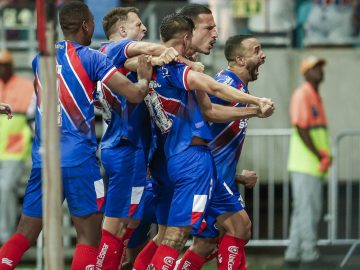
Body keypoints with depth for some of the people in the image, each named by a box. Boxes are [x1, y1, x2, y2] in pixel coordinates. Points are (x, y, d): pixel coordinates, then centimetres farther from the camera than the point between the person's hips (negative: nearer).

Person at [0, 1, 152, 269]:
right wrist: (144, 77, 13)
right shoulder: (91, 58, -4)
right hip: (79, 159, -5)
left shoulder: (41, 58, 12)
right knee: (89, 236, 1)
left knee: (25, 234, 9)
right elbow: (135, 94, -10)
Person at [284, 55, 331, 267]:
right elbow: (301, 128, -17)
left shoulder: (316, 97, 19)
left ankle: (294, 254, 15)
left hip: (316, 165, 10)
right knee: (308, 211, -7)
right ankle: (310, 254, -4)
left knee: (304, 211, 11)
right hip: (305, 164, -10)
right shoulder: (302, 95, -10)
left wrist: (325, 155, 5)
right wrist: (319, 155, -16)